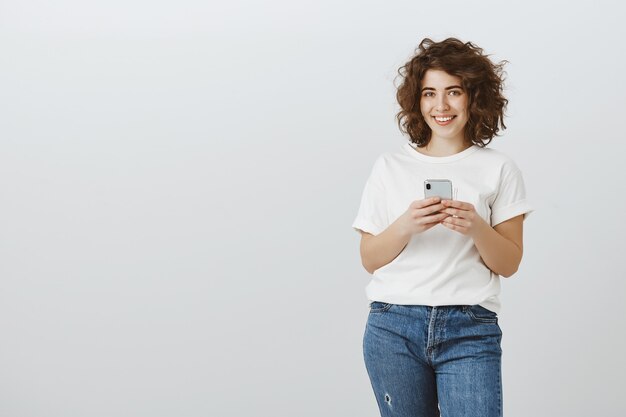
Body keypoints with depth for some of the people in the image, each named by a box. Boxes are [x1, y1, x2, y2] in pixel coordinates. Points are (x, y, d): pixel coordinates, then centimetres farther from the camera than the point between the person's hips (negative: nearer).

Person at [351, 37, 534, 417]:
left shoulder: (498, 168, 6)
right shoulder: (391, 166, 8)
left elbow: (509, 264, 4)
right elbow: (369, 259, 6)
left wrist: (476, 227, -14)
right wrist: (406, 226, -13)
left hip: (470, 330, -1)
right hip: (394, 326, 1)